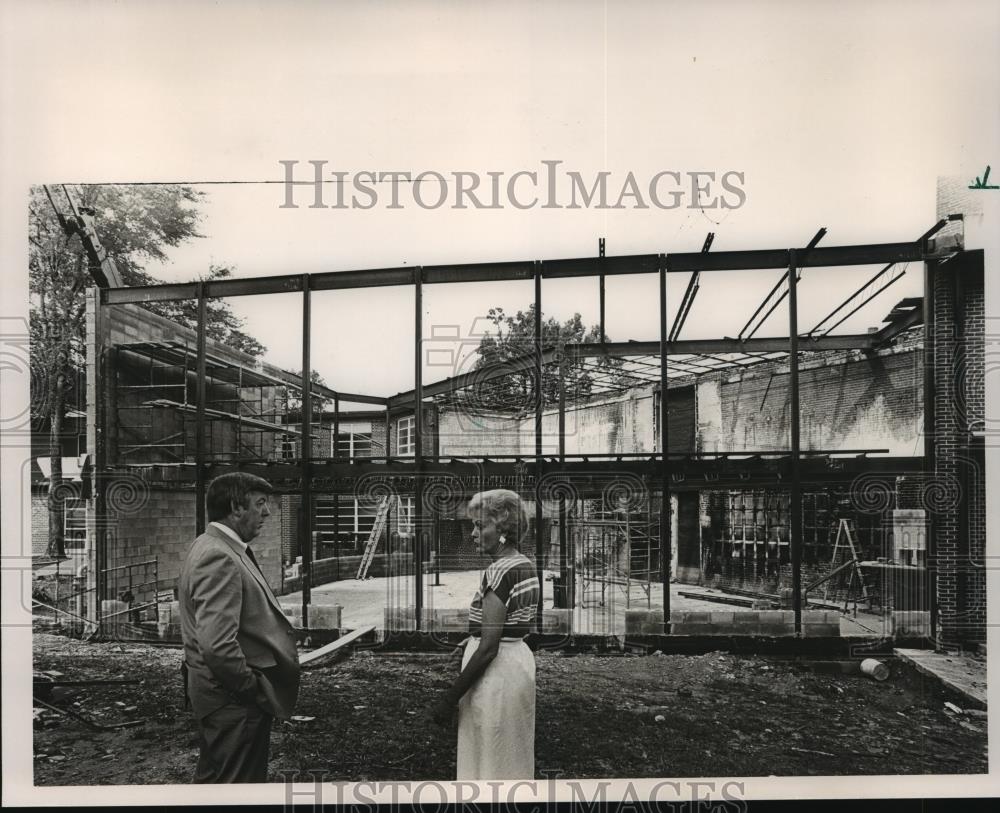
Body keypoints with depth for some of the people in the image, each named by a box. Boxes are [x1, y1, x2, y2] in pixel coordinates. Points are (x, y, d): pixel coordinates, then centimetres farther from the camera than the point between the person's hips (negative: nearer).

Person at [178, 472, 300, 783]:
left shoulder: (213, 547, 9)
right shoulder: (219, 558, -23)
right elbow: (217, 646, -32)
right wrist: (254, 689, -17)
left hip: (220, 693, 10)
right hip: (234, 700, -10)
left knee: (214, 778, 22)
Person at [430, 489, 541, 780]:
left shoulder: (499, 571, -20)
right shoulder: (526, 566, 7)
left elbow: (488, 648, -23)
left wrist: (449, 698, -20)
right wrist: (471, 641, 9)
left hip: (494, 672, -9)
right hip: (521, 660, 9)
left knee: (489, 767, 4)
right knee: (514, 763, 19)